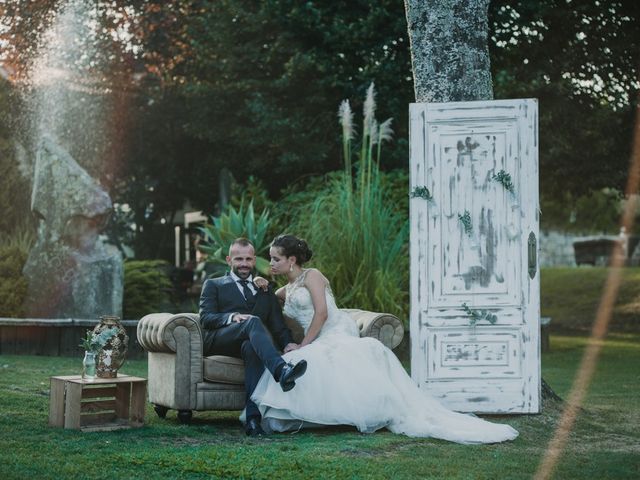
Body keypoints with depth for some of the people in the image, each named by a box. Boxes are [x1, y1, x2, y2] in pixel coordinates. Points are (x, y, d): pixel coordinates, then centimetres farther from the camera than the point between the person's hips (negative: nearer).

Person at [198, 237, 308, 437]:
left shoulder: (265, 291, 30)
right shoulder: (213, 285, 22)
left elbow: (278, 326, 16)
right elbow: (205, 318, 5)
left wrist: (288, 343, -7)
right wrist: (232, 317, -16)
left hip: (248, 343, 2)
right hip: (218, 341, -2)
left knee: (252, 348, -38)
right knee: (253, 321, -34)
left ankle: (253, 418, -50)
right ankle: (281, 370, -60)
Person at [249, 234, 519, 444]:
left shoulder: (311, 275, 3)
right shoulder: (285, 291, 26)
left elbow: (322, 312, -9)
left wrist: (304, 345, -11)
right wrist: (262, 289, 18)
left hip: (338, 335, -6)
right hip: (319, 345, 6)